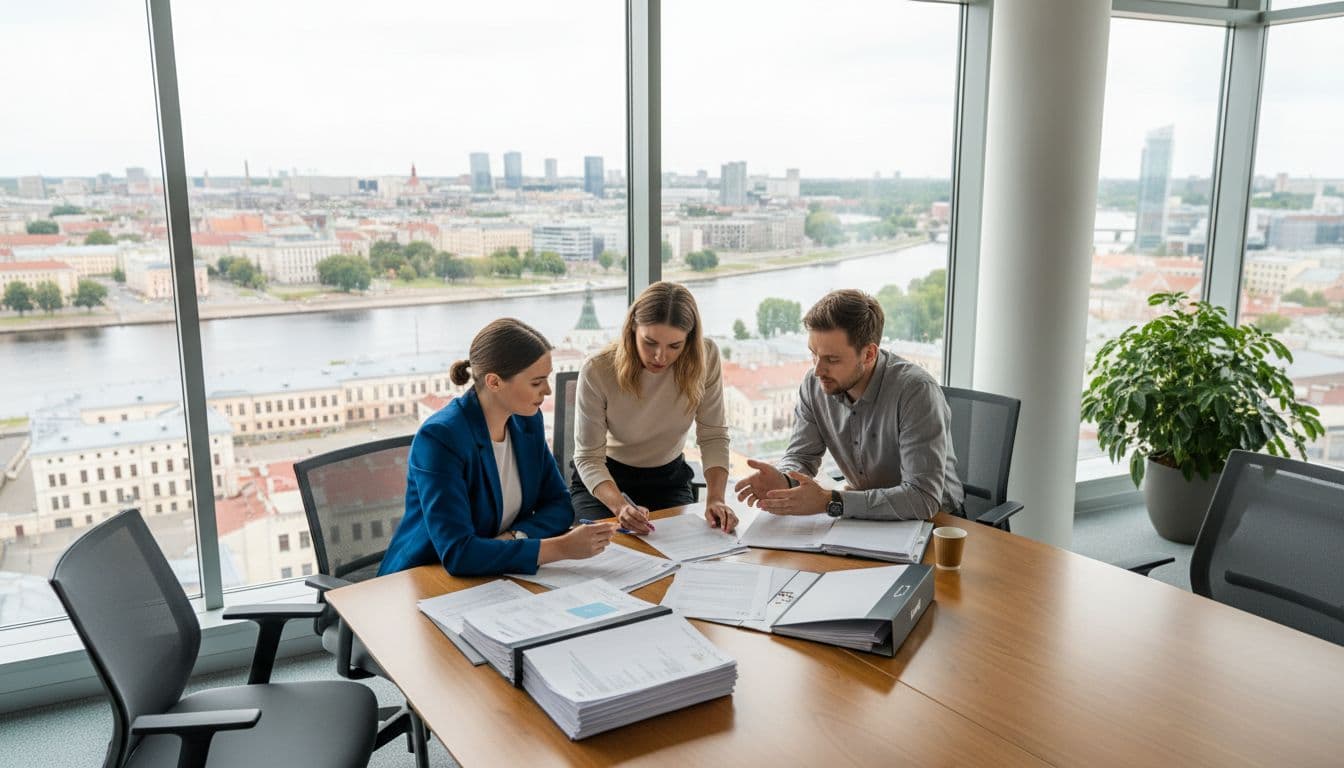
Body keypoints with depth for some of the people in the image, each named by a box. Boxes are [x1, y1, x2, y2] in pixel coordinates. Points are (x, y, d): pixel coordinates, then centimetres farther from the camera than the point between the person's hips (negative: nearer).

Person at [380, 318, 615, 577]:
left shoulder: (527, 420, -1)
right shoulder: (440, 437, -22)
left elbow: (559, 504, 5)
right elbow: (457, 553, -28)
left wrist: (515, 537, -15)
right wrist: (563, 548, -30)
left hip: (492, 578, 7)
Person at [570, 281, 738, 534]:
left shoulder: (705, 357, -19)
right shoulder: (596, 371, -26)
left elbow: (713, 436, -12)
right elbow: (588, 458, -21)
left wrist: (715, 498, -27)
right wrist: (620, 506, -39)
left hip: (669, 480, 2)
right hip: (604, 479, -2)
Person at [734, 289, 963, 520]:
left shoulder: (916, 391, -26)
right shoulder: (814, 384, -7)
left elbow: (923, 497, -31)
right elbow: (801, 456, 1)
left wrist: (830, 502, -34)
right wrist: (783, 480, -23)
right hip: (864, 517, 4)